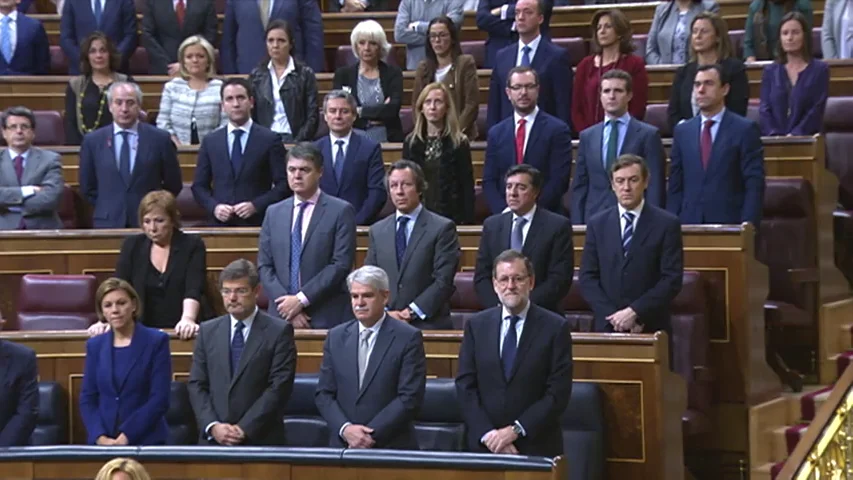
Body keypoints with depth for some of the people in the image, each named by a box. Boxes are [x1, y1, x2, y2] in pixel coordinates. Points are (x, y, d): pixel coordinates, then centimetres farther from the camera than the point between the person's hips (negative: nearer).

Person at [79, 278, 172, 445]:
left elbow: (160, 398, -9)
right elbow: (87, 398, 7)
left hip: (145, 441, -3)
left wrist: (126, 437, -15)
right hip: (102, 443, 3)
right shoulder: (95, 345, 9)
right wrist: (100, 437, -9)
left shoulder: (156, 341, -2)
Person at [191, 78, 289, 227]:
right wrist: (214, 207, -6)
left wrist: (256, 206, -13)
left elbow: (283, 185, -1)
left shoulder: (269, 140, 1)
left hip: (257, 224, -2)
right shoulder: (210, 142, 10)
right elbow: (199, 186, 12)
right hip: (221, 223, 2)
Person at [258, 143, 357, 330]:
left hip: (326, 317, -3)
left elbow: (341, 265, -7)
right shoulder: (274, 213, 13)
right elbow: (264, 266, 9)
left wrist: (302, 299, -12)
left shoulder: (341, 212, 0)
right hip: (282, 315, 3)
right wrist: (287, 305, -6)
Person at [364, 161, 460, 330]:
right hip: (384, 325, 3)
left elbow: (444, 281, -6)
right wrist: (385, 312, -5)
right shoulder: (377, 231, 15)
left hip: (429, 324, -3)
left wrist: (412, 312, -12)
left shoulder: (442, 228, 0)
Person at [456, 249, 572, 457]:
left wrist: (515, 430, -14)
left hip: (536, 447, -2)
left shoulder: (556, 327, -3)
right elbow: (465, 386, 2)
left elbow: (558, 393, -8)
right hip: (484, 445, 2)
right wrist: (488, 434, -10)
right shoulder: (476, 325, 6)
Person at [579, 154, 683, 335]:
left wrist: (635, 312, -14)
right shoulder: (597, 224, 8)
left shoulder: (667, 224, -1)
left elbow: (672, 279, -6)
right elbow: (587, 278, 5)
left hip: (650, 328, -2)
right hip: (607, 326, 2)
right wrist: (614, 316, -8)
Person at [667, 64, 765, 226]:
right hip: (689, 224, 3)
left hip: (730, 224, -3)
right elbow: (675, 186, 12)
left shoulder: (745, 129, 0)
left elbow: (754, 185, -5)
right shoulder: (682, 131, 12)